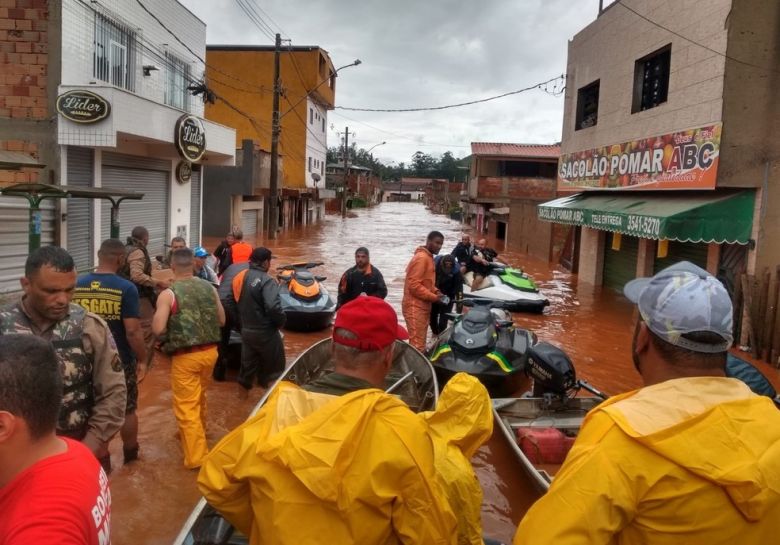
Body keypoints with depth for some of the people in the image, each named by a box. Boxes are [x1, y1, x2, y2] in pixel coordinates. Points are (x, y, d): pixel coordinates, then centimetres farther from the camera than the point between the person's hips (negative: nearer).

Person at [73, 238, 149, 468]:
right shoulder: (126, 288, -18)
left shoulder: (77, 285, -5)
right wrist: (142, 359, -7)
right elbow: (133, 330, -20)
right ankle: (130, 453, 36)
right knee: (128, 409, 18)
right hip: (121, 360, -3)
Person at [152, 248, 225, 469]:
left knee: (186, 406, 3)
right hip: (210, 351, 5)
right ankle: (197, 433, 48)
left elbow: (158, 329, -15)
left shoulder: (168, 294, -12)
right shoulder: (209, 288, 2)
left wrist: (165, 315, 3)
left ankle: (197, 456, 2)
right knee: (199, 397, 27)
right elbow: (222, 320, 9)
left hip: (186, 356, -5)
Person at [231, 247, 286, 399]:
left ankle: (243, 392, 32)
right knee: (274, 365, 10)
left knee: (248, 363, 21)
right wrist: (280, 322, -14)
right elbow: (273, 307, -32)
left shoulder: (239, 277, 4)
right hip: (265, 331, -7)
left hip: (246, 330, 7)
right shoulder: (266, 280, -21)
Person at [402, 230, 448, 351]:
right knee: (417, 343, -11)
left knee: (420, 341, 14)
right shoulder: (421, 258, -16)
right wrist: (433, 297, -18)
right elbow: (414, 285, -22)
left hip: (422, 305, 10)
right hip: (415, 307, -10)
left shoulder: (428, 257, 16)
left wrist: (436, 292, 7)